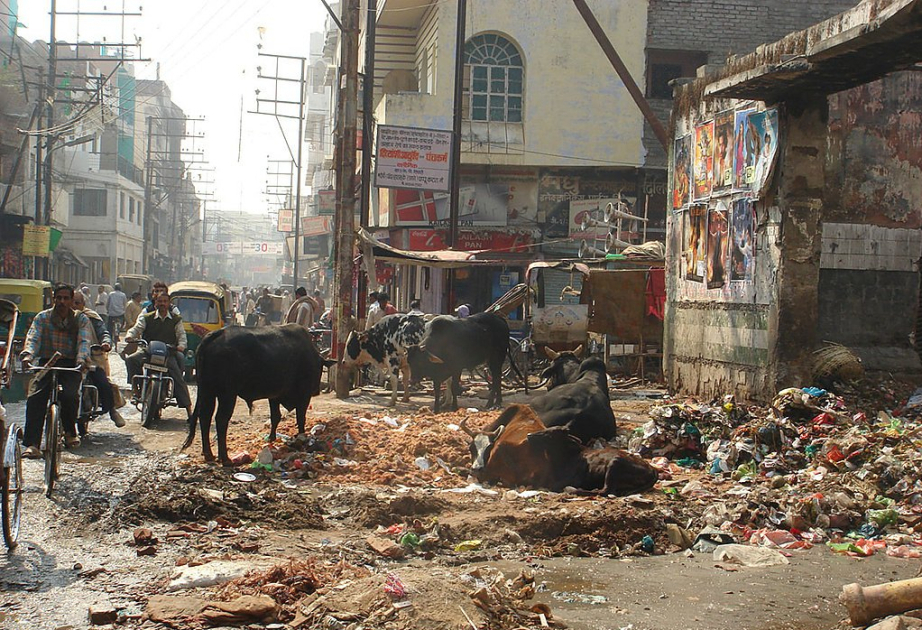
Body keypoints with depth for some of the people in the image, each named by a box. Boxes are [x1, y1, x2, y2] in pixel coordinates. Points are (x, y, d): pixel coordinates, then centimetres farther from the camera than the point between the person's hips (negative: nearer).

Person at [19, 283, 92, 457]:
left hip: (70, 365, -1)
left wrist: (82, 358, -31)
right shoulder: (42, 317, 8)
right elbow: (33, 338, -7)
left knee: (70, 396, -28)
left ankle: (70, 432, 3)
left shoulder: (81, 319, 8)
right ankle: (31, 444, -25)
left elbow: (84, 341, -9)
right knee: (35, 398, -25)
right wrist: (27, 355, -29)